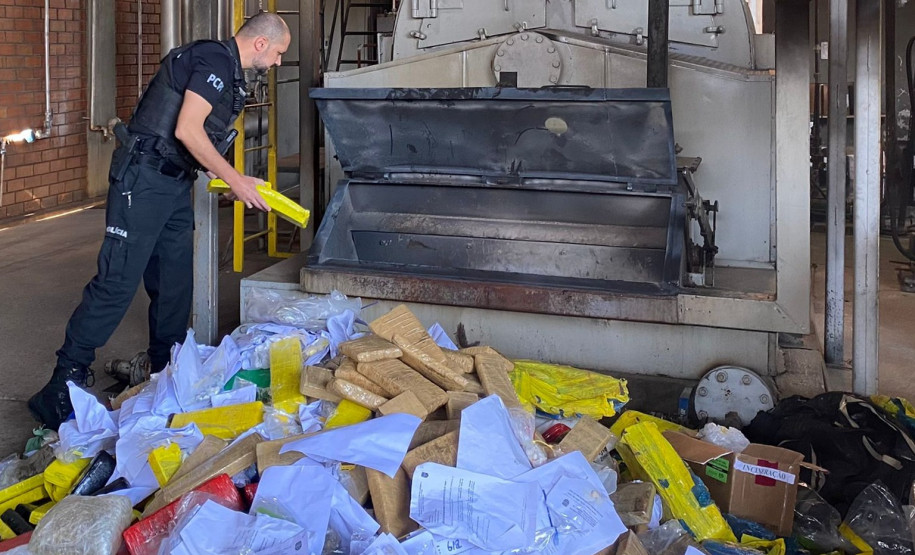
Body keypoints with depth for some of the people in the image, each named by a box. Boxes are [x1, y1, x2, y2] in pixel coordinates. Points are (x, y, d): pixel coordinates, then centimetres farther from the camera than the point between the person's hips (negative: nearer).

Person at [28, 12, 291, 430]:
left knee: (175, 282, 11)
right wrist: (234, 179, -15)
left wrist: (235, 182, 14)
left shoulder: (229, 72, 18)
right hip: (144, 179, -10)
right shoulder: (215, 59, -13)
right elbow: (186, 129, -22)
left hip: (175, 184, 10)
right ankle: (63, 388, -5)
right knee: (117, 281, -11)